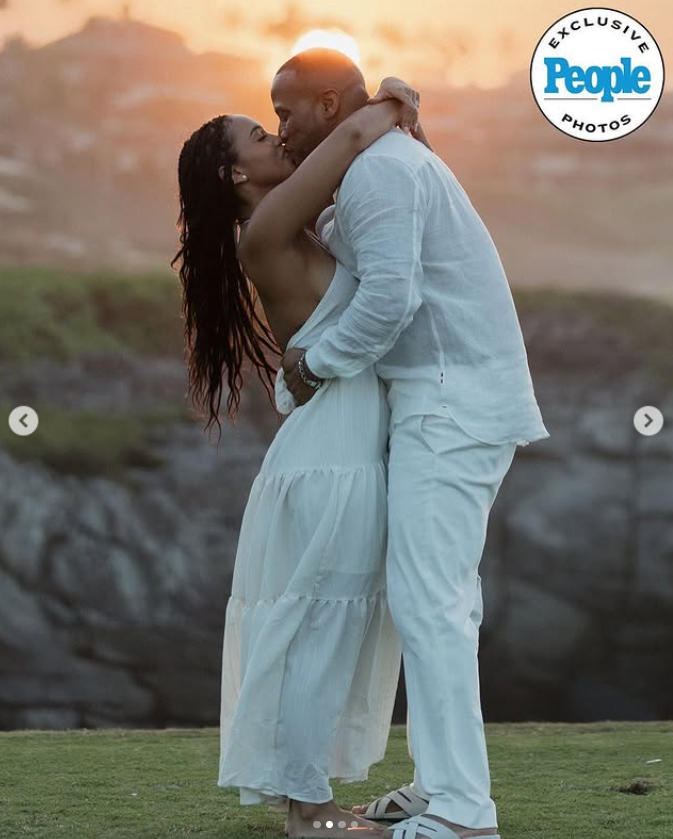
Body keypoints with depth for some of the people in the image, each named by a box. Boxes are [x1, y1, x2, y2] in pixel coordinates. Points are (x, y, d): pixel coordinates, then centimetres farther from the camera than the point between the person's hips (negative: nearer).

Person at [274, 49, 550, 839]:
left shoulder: (377, 170, -13)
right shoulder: (391, 163, 20)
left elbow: (389, 296, -23)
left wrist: (316, 363, -9)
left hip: (452, 402, -11)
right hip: (453, 398, 11)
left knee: (426, 596, -13)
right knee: (441, 595, 14)